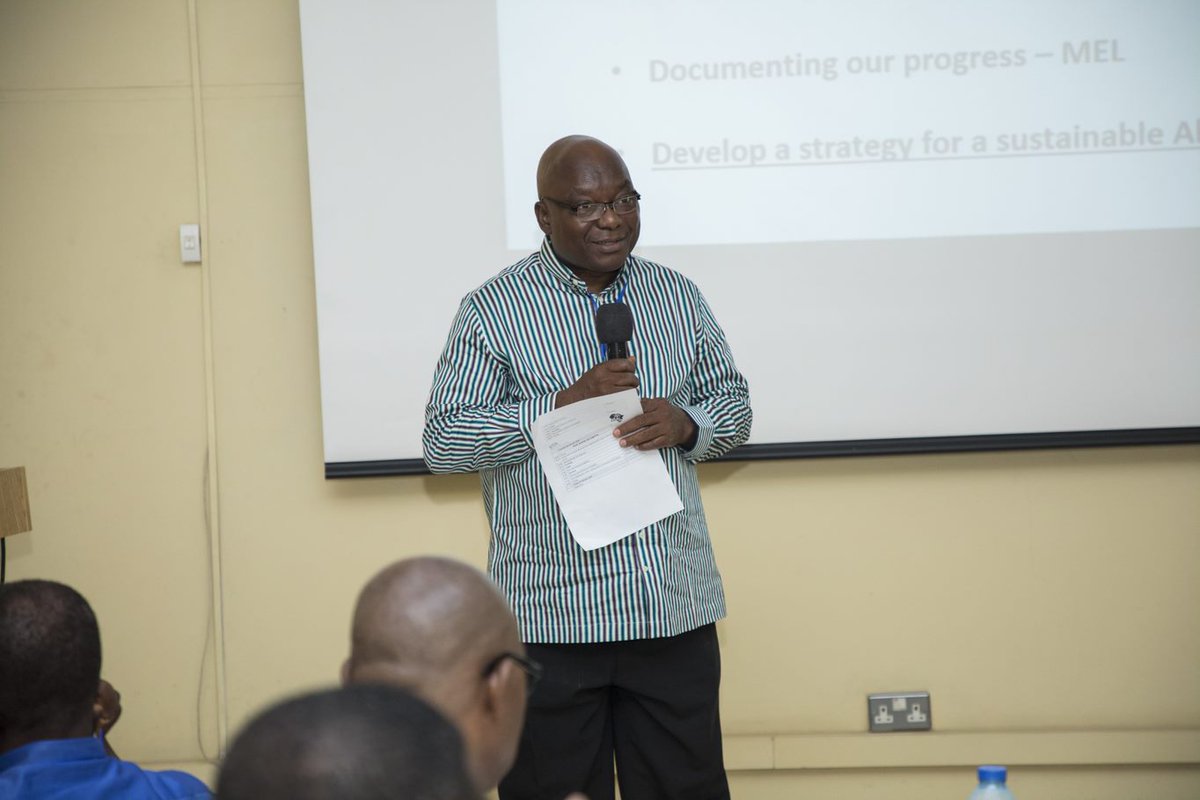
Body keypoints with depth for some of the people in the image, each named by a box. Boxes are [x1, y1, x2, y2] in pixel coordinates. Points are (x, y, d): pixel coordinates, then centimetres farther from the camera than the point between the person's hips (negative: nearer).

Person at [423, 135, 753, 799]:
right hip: (550, 613, -3)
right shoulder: (494, 309, -4)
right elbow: (442, 442, -8)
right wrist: (563, 404, -18)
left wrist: (685, 424, -8)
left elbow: (734, 404, 16)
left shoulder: (677, 296, 10)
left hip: (675, 607, 4)